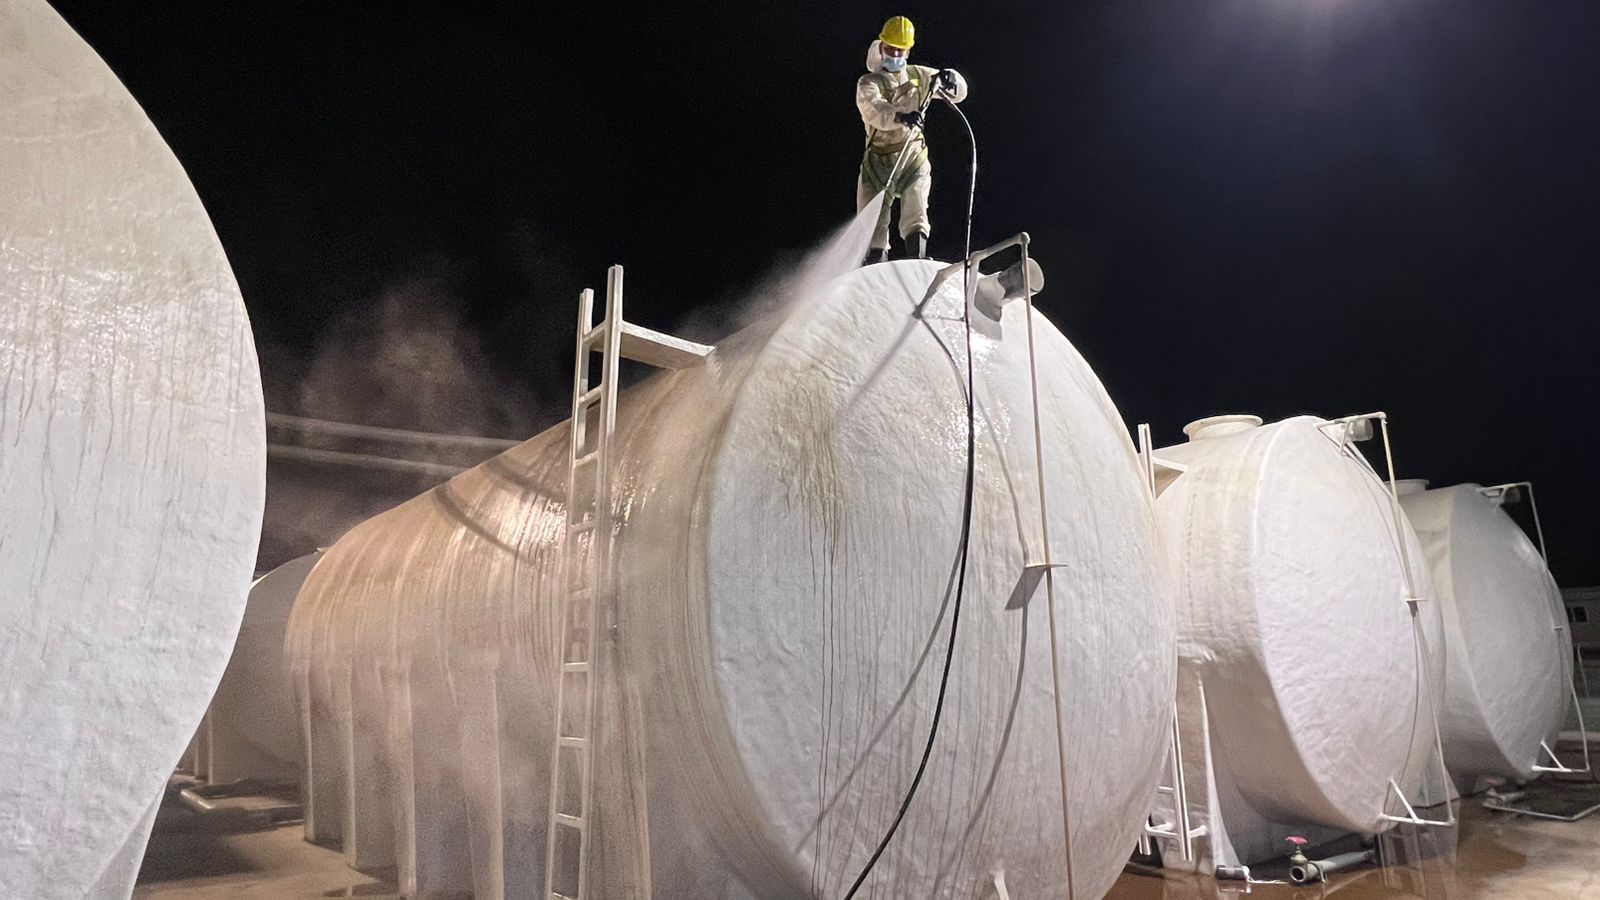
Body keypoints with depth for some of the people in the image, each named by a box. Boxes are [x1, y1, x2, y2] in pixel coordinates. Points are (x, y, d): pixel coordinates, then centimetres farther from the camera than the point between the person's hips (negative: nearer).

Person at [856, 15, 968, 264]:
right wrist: (900, 116, -42)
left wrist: (949, 80, -10)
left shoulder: (919, 76, 12)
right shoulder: (868, 83, 1)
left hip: (914, 157, 1)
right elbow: (874, 110, -22)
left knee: (915, 214, -18)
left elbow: (959, 92, 15)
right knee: (873, 223, -1)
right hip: (879, 160, -1)